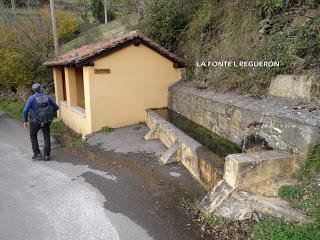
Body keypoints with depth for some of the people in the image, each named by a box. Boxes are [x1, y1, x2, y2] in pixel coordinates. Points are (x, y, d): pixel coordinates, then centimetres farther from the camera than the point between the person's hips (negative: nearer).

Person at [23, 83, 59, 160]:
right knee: (47, 137, 14)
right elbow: (56, 107, 5)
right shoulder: (47, 97, -1)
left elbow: (25, 110, -15)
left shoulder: (31, 98, -11)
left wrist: (25, 121, -2)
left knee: (33, 136, 20)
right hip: (46, 121, 2)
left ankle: (37, 154, 19)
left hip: (36, 121, -2)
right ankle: (46, 155, 16)